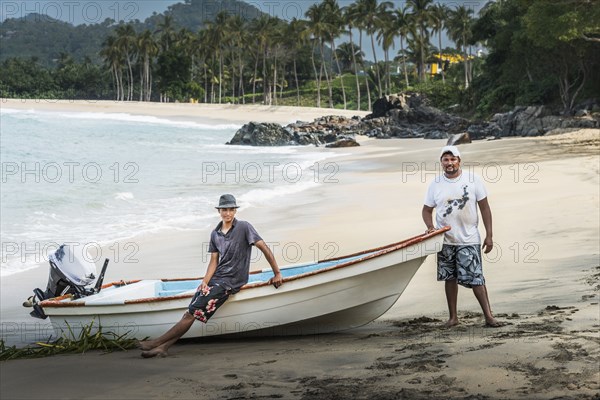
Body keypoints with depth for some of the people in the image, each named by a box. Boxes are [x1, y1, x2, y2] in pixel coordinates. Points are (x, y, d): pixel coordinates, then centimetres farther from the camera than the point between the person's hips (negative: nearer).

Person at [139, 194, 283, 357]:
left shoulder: (244, 227, -6)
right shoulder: (215, 234, 12)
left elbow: (264, 247, -7)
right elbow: (214, 261, 9)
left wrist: (277, 274, -8)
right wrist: (205, 282, -7)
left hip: (231, 280, -6)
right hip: (216, 277, 6)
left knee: (194, 311, -14)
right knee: (190, 311, -10)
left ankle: (156, 343, -13)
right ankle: (163, 347, -17)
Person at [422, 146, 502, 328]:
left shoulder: (473, 180, -3)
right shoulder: (435, 185, 2)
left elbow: (484, 208, 0)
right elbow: (427, 210, 10)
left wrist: (489, 236, -4)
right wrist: (430, 227, -10)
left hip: (469, 239, -3)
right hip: (445, 240, 3)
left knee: (475, 278, -9)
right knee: (450, 278, 9)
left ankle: (489, 316, -6)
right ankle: (453, 317, 18)